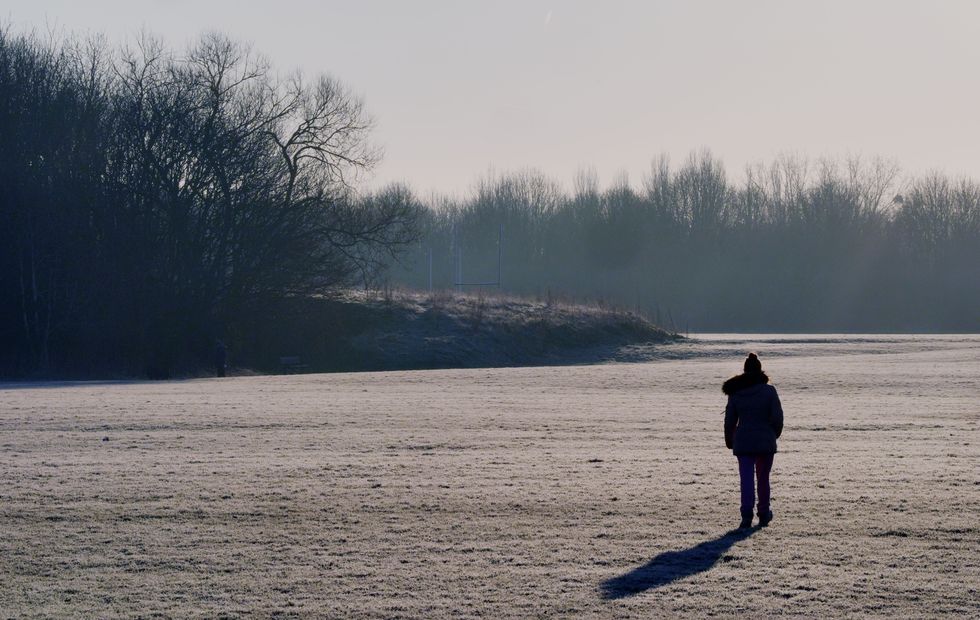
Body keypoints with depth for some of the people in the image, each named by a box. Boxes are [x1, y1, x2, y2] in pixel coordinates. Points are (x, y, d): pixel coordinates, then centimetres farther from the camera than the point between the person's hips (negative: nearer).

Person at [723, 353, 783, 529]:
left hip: (743, 442, 0)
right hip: (765, 441, 0)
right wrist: (775, 433, 12)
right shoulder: (769, 390, -5)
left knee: (746, 479, -3)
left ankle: (747, 516, -17)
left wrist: (729, 440, 18)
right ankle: (764, 515, 23)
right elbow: (777, 417, -7)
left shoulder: (735, 392, 1)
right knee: (763, 479, 13)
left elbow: (730, 420, 5)